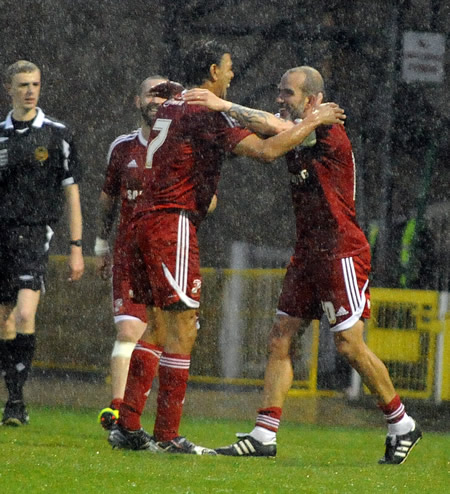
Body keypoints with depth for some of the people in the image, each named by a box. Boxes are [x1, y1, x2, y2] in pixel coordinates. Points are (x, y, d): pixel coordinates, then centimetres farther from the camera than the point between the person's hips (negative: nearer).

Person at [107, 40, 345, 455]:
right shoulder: (206, 115, -11)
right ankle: (167, 436, -7)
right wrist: (314, 122, -7)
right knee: (182, 327, -6)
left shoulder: (171, 107, 15)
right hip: (173, 223, -9)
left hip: (146, 217, 9)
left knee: (157, 324, 13)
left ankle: (128, 426, 12)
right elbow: (266, 150, -19)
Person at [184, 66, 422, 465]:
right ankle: (264, 436, -1)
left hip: (342, 254, -8)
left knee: (350, 346, -5)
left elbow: (278, 128, -26)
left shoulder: (329, 133, -14)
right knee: (280, 340, 1)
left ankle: (402, 426, 11)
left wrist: (224, 106, -26)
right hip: (308, 253, 9)